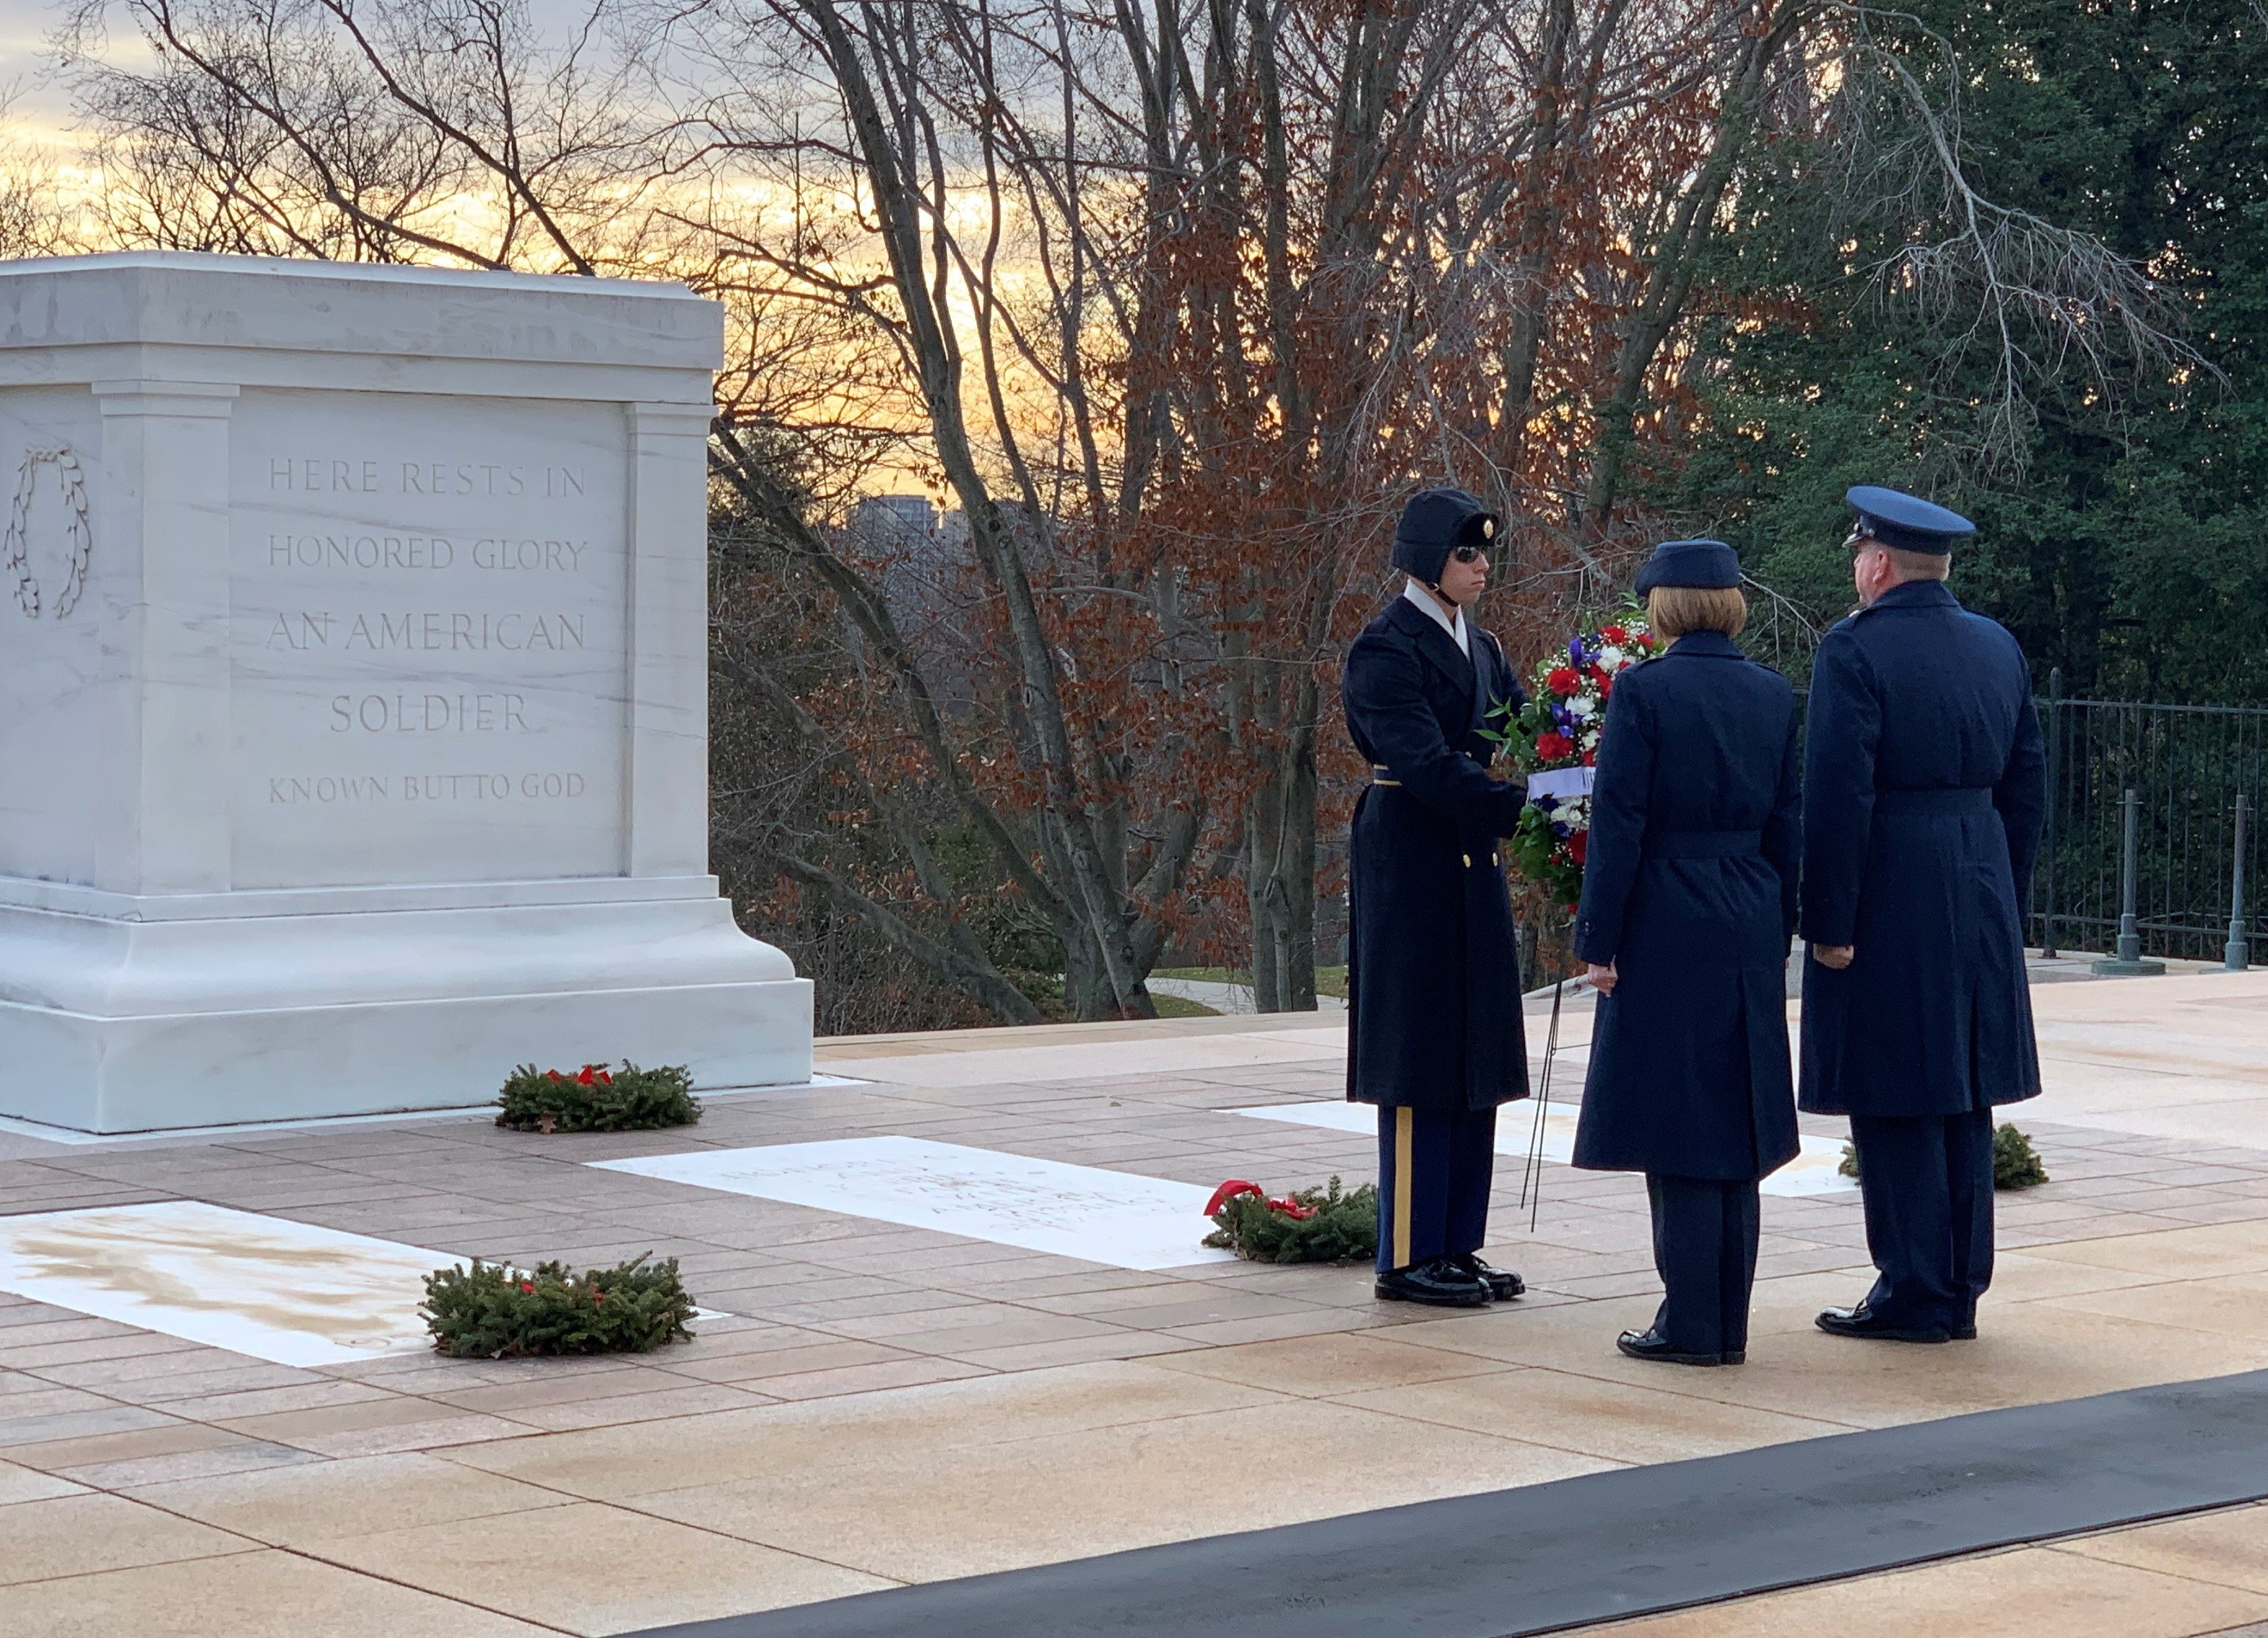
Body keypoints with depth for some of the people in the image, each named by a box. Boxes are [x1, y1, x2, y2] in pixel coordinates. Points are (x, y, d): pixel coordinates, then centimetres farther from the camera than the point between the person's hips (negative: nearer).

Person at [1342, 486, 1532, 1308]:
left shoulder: (1477, 648, 16)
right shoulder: (1385, 650, -11)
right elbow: (1424, 761, -22)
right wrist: (1521, 807, -30)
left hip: (1470, 870, 8)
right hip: (1411, 868, -8)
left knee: (1473, 1061, 9)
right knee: (1420, 1062, -5)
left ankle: (1457, 1246, 16)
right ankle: (1408, 1256, 1)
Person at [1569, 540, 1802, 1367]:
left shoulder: (1643, 689, -10)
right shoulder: (1774, 694, 6)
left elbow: (1618, 824, -11)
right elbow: (1788, 826, 10)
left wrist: (1597, 940, -6)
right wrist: (1776, 936, 17)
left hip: (1666, 923, -5)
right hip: (1750, 927, 6)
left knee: (1675, 1124, -1)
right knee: (1735, 1125, 11)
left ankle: (1692, 1323, 1)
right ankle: (1728, 1321, 15)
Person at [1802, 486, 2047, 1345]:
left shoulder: (1856, 649, -12)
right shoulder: (1999, 648, 11)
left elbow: (1838, 797, -16)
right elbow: (2026, 789, 14)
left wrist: (1829, 922, -13)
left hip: (1889, 899, -7)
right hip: (1979, 899, 7)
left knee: (1895, 1106, -2)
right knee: (1961, 1097, 12)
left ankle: (1914, 1293, 1)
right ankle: (1959, 1290, 18)